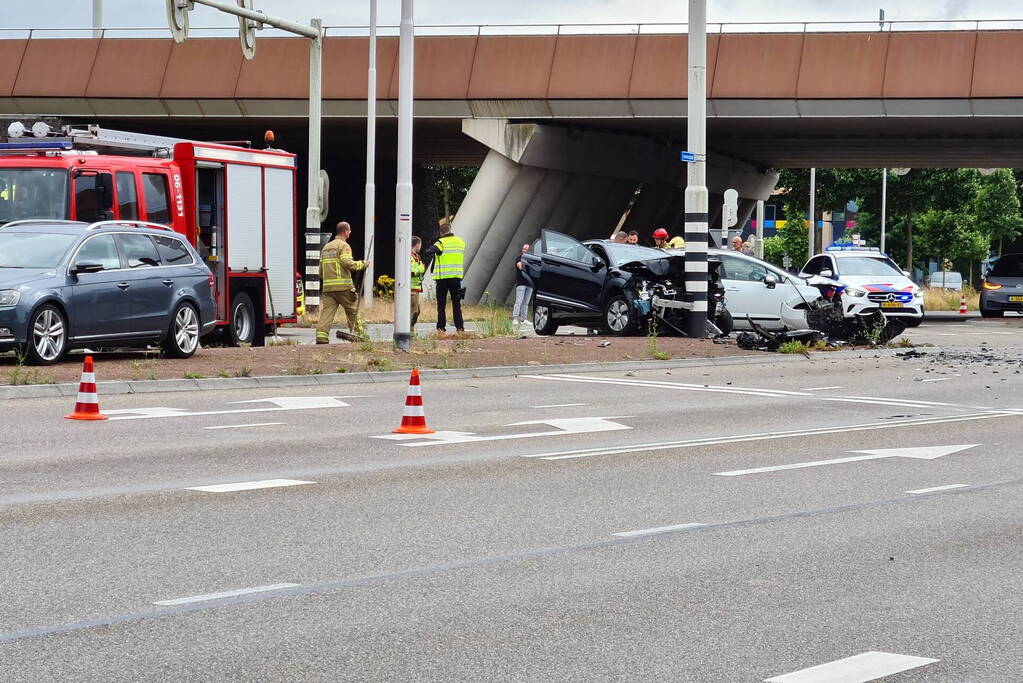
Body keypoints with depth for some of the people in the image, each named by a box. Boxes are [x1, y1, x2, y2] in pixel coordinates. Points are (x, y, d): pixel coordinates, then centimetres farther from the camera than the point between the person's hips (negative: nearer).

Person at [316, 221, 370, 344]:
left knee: (326, 312, -3)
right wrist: (363, 264, -6)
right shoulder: (343, 245, -5)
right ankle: (359, 334, 13)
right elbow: (347, 263, -17)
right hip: (343, 286, -6)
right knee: (353, 310, 8)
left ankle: (321, 336, -15)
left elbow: (321, 268, 20)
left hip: (327, 286, 6)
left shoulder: (326, 247, 20)